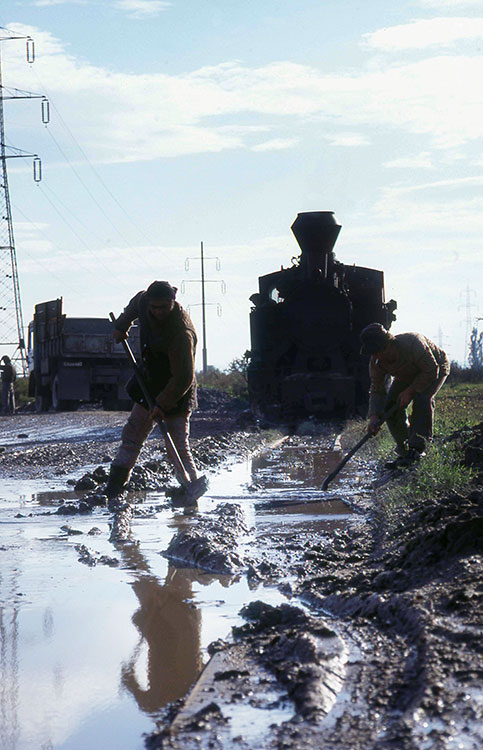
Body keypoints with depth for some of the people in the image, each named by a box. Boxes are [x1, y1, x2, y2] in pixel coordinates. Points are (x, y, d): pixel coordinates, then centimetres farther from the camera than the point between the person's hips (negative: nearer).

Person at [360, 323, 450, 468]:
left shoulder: (412, 343, -41)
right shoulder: (376, 362, -22)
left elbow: (431, 370, -31)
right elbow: (377, 391, -16)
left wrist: (411, 391, -34)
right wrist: (374, 416, -31)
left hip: (436, 368, -6)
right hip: (408, 375, 6)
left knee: (422, 399, -31)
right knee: (390, 406, -11)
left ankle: (416, 449, -25)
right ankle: (404, 451, 0)